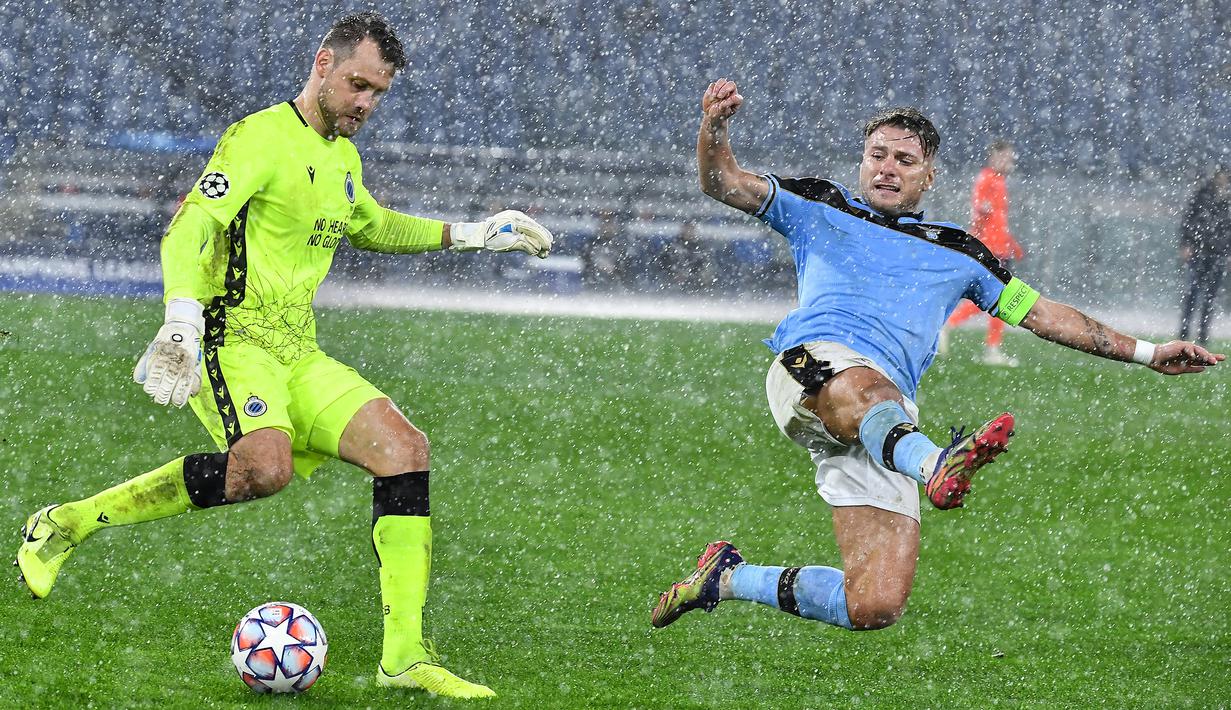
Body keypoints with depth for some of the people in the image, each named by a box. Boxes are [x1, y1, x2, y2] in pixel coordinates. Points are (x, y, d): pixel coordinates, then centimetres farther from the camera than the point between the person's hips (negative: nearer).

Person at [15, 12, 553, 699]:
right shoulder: (262, 137, -8)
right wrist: (183, 318, -34)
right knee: (266, 465, -35)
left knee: (403, 445, -11)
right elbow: (191, 227, -19)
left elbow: (372, 225, 40)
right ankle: (68, 526, -19)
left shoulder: (343, 157, 19)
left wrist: (468, 235, 36)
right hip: (233, 339, -8)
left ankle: (406, 655, -12)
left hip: (300, 355, 8)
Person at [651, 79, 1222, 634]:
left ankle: (731, 578, 9)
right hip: (811, 365, -3)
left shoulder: (955, 251, 28)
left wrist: (1147, 353, 23)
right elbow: (724, 184, 13)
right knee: (861, 390, -43)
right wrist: (715, 126, -9)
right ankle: (935, 465, -76)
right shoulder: (821, 210, 23)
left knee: (875, 607, -13)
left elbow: (1041, 313, 29)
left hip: (888, 424, 3)